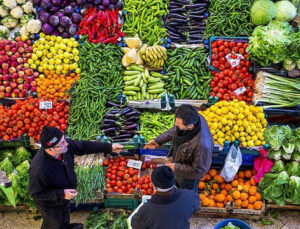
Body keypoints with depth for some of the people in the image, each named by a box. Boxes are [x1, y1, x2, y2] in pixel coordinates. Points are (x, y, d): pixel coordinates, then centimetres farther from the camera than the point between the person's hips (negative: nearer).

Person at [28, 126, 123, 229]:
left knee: (65, 214, 38)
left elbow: (84, 146, -11)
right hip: (50, 205, -7)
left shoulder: (65, 145, -27)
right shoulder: (39, 169, -44)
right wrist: (61, 194, -35)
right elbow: (36, 193, -30)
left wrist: (109, 147, -11)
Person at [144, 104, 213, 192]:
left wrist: (177, 167, -24)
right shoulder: (192, 118, -28)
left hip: (190, 173, -6)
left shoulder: (202, 144, -48)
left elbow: (199, 169, -30)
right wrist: (158, 140, -5)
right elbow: (175, 130, -4)